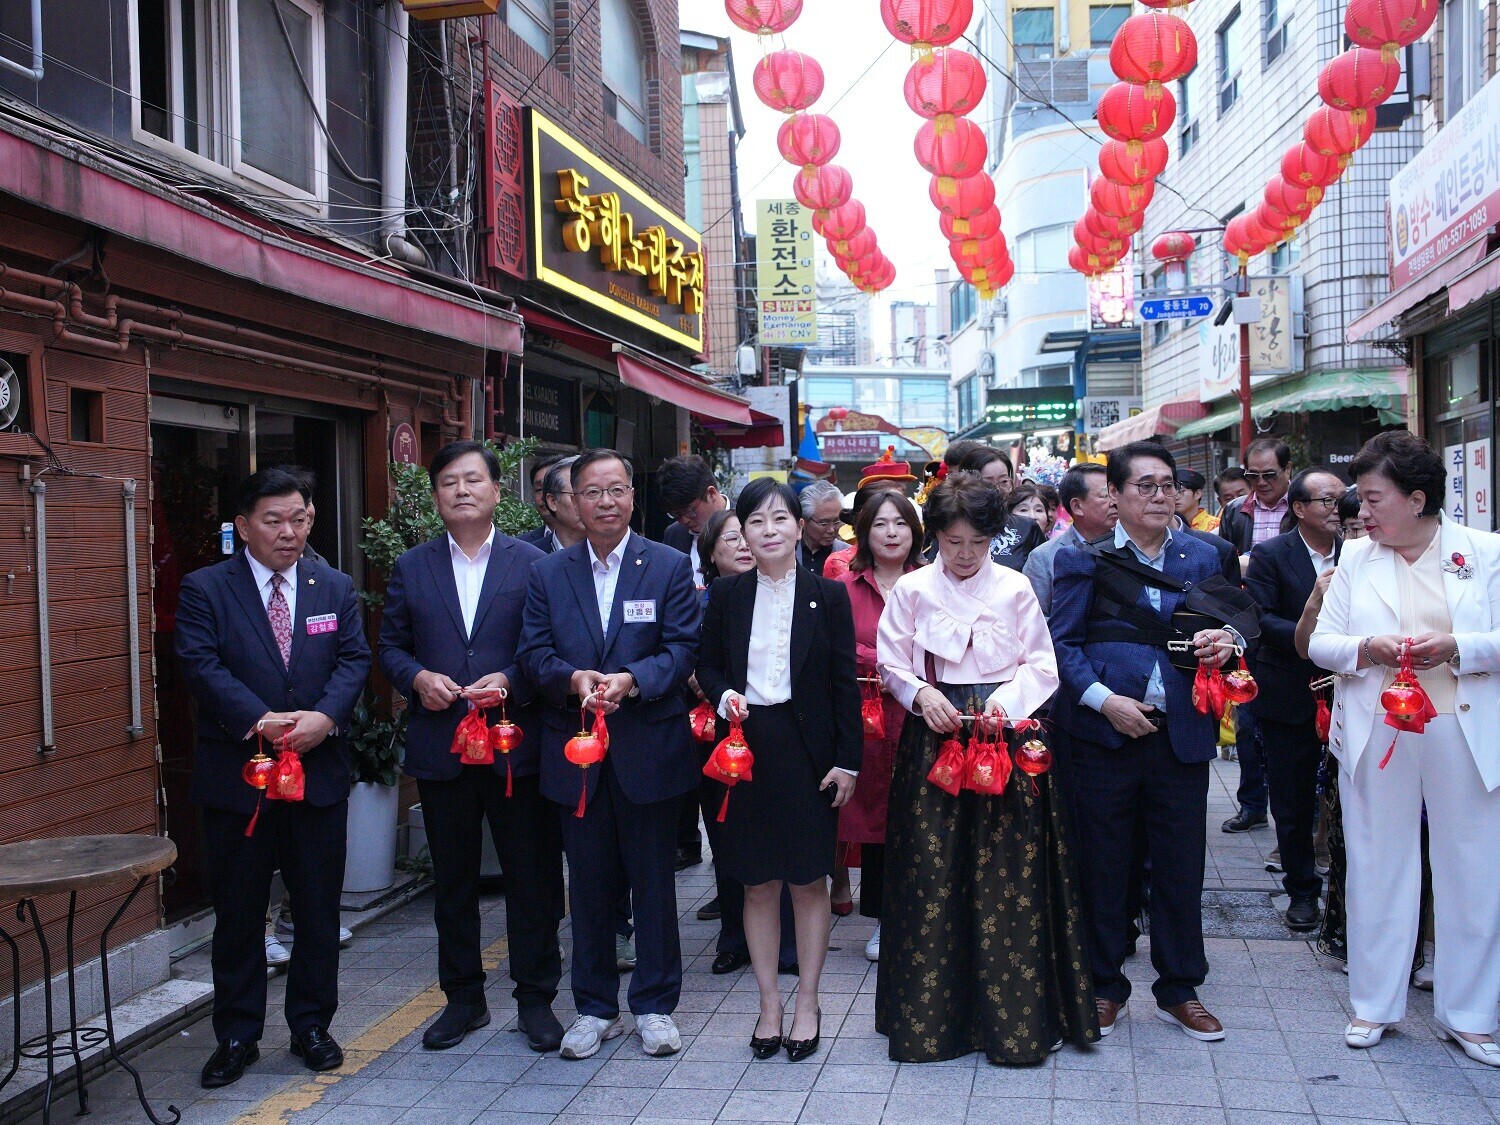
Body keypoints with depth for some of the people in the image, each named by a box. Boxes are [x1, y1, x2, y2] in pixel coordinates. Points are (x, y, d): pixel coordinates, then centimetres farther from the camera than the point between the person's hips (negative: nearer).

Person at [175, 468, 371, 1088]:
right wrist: (259, 721, -24)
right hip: (236, 775, -2)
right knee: (238, 912, 8)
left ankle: (311, 1025, 25)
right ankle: (237, 1036, 22)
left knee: (319, 908, 10)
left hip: (320, 773, 2)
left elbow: (354, 660, 0)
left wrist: (324, 717, -17)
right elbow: (201, 665, -12)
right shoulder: (205, 589, -1)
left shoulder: (336, 588, 8)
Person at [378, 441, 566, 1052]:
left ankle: (536, 999, 19)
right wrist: (418, 677, -10)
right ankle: (463, 998, 27)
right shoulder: (411, 567, 9)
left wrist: (508, 681, -17)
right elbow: (390, 645, 10)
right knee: (452, 881, 13)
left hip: (516, 744, -2)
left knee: (532, 877, 5)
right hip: (440, 747, 3)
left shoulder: (532, 563, 1)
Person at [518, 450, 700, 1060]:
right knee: (589, 883, 11)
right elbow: (533, 652, 2)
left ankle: (655, 1004, 22)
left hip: (648, 750, -2)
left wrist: (632, 680, -23)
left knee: (653, 880, 8)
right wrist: (573, 678, -19)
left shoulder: (670, 566, 1)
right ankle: (595, 1007, 24)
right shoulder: (547, 574, 8)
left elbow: (683, 646, -6)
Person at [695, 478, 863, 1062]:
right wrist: (724, 696, -11)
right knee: (758, 882, 9)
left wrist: (847, 760, -5)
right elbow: (707, 664, 11)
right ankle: (769, 1003, 22)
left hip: (807, 749, -1)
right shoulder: (726, 595, 4)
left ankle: (807, 1004, 20)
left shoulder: (827, 595, 0)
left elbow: (845, 684, -1)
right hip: (745, 747, 2)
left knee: (810, 880, 6)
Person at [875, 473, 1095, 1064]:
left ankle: (1013, 1016, 10)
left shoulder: (1015, 588, 3)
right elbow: (892, 664, 6)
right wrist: (922, 694, -13)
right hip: (934, 737, 0)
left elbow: (1042, 665, 4)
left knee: (1009, 879, -1)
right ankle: (931, 1013, 13)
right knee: (932, 875, 0)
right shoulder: (912, 590, 3)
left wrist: (1006, 700, -13)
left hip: (1006, 737, 0)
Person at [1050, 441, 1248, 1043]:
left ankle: (1179, 991, 25)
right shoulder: (1083, 560, 0)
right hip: (1105, 733, -2)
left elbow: (1231, 625, 14)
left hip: (1180, 735, 3)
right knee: (1104, 867, 8)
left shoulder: (1202, 558, 10)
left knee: (1181, 867, 9)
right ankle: (1105, 987, 24)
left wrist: (1226, 642, -9)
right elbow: (1062, 643, -4)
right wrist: (1105, 700, -16)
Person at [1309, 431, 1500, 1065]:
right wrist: (1365, 649, -13)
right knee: (1377, 868, 8)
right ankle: (1375, 1005, 22)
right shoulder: (1355, 559, 7)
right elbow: (1320, 642, 6)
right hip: (1377, 734, 2)